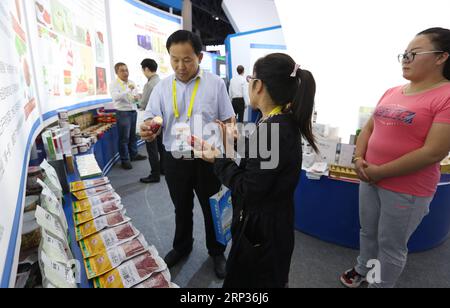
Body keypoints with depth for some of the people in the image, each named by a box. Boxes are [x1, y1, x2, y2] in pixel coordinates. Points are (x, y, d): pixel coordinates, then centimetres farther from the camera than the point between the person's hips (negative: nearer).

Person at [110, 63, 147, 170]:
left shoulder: (131, 83, 12)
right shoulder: (114, 84, -8)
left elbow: (135, 95, 20)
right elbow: (116, 97, -25)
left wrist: (136, 97, -4)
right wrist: (128, 90, -34)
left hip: (133, 111, 6)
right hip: (123, 112, -6)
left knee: (133, 135, 16)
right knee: (124, 137, -1)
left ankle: (134, 154, 30)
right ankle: (125, 160, 8)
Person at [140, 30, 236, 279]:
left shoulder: (215, 84, -6)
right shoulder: (162, 87, 0)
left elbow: (228, 123, -4)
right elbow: (151, 121, -1)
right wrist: (147, 130, -26)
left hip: (207, 160, -2)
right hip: (175, 161, 3)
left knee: (212, 209, 15)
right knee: (181, 209, 22)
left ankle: (217, 252, 40)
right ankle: (181, 247, 47)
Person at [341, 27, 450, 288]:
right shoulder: (392, 92, 7)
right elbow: (368, 129, 12)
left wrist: (380, 171, -17)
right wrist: (360, 160, -5)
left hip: (407, 189, -6)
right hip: (369, 179, 6)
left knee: (391, 245, 12)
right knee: (368, 232, 22)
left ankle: (381, 284, 36)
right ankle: (362, 270, 46)